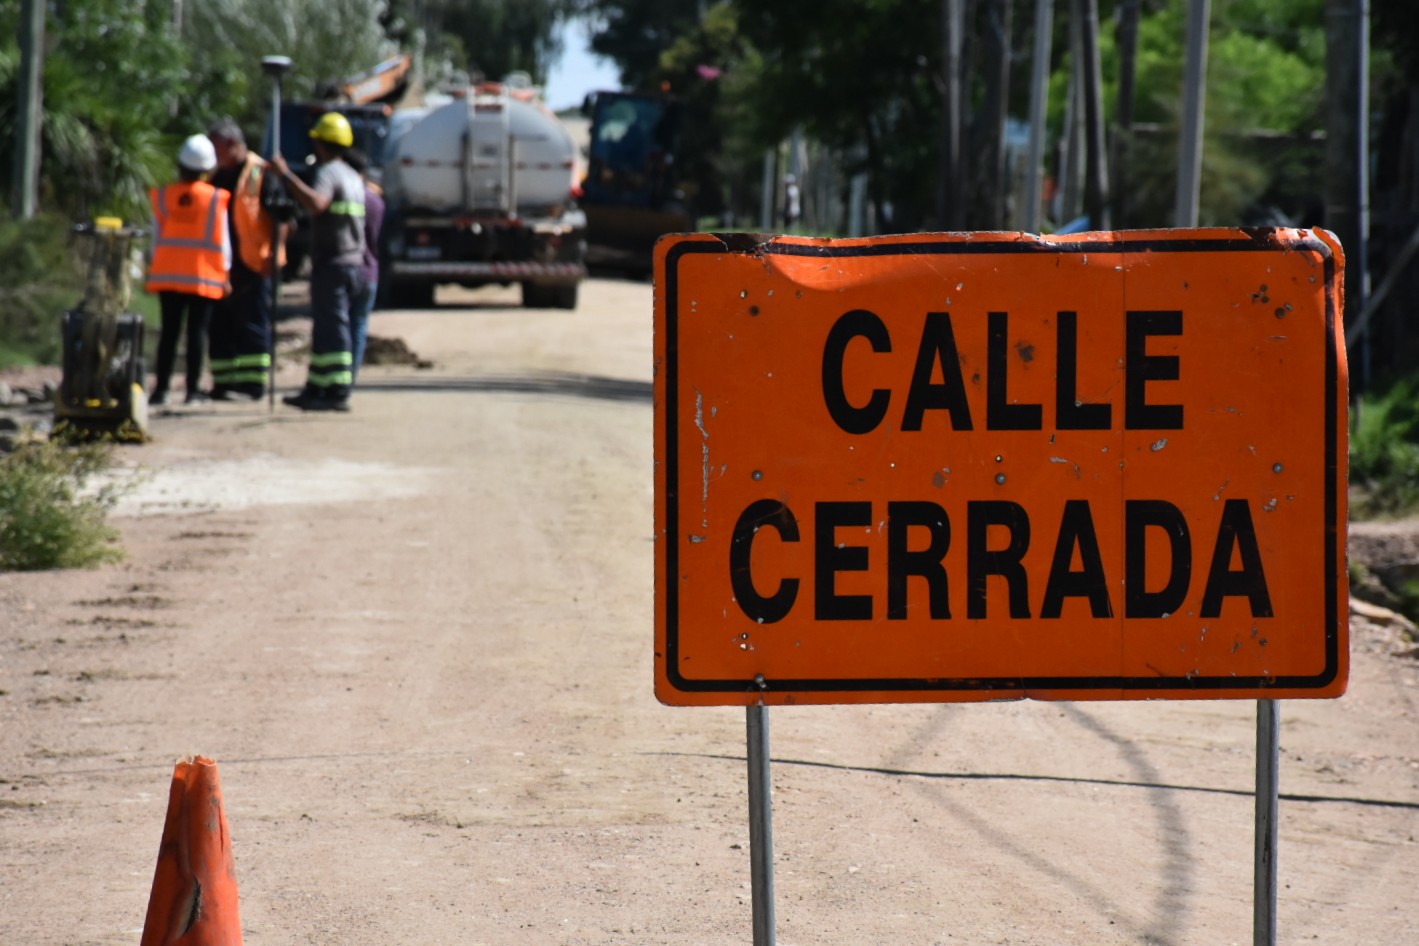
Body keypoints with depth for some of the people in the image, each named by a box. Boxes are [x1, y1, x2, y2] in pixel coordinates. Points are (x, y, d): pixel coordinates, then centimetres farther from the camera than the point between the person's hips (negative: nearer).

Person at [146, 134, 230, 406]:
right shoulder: (215, 199, -5)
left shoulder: (162, 197, 0)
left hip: (168, 274, 2)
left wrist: (152, 270, 13)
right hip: (204, 277, -2)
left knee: (169, 331, 4)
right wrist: (225, 273, 5)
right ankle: (193, 389, -2)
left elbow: (157, 236, 6)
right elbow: (221, 240, -2)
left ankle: (161, 388, 0)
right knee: (197, 331, 0)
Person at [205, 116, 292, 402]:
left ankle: (252, 382, -1)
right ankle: (224, 384, 15)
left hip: (253, 264, -8)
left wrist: (276, 252, -19)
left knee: (252, 326, -4)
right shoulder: (218, 176, 17)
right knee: (221, 327, 9)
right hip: (223, 265, 8)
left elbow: (281, 216, -12)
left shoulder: (260, 173, -8)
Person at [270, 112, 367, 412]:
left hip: (332, 264, -9)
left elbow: (316, 203, -31)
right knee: (325, 328, 13)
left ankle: (337, 392, -14)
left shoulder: (328, 173, -10)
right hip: (353, 261, 9)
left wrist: (286, 175, -28)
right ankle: (315, 389, 15)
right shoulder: (353, 177, 21)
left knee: (331, 327, -10)